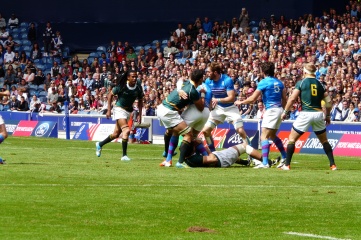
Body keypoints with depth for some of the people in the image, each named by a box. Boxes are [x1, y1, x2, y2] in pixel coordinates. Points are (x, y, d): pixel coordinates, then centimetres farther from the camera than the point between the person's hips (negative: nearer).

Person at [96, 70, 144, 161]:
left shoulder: (138, 88, -7)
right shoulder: (122, 86, -18)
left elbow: (140, 101, 8)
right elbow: (110, 94, -4)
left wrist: (139, 115, 1)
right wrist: (109, 110, -8)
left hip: (129, 111, 5)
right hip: (119, 109, -5)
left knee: (116, 134, 11)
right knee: (126, 130, -21)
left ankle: (99, 144, 34)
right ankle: (124, 155, -18)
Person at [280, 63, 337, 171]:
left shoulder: (301, 83, -1)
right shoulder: (320, 84, 10)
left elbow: (292, 98, -8)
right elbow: (328, 101, 8)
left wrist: (285, 112, 1)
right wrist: (328, 115, 20)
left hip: (306, 113, -4)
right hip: (318, 113, 4)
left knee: (292, 139, 7)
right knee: (324, 141, 18)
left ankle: (287, 165, 2)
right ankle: (333, 165, 13)